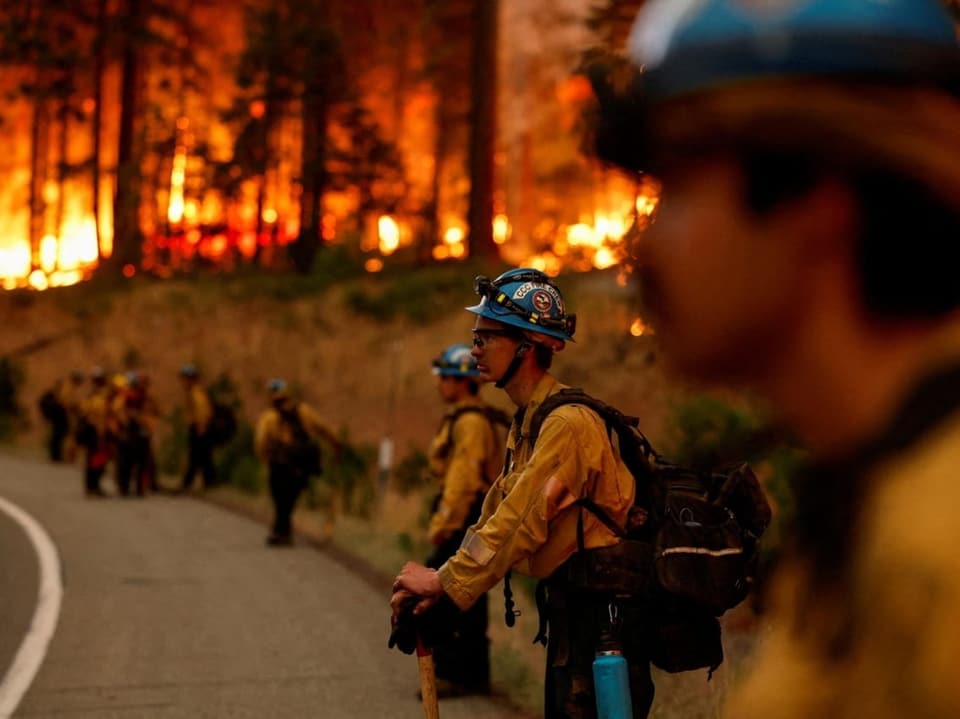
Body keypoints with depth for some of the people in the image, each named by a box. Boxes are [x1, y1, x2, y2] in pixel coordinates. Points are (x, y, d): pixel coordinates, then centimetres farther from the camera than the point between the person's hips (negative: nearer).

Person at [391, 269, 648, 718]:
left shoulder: (567, 423, -20)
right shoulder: (525, 422, 12)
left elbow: (522, 520, -23)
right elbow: (495, 513, 12)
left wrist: (443, 581, -17)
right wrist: (437, 584, 1)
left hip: (604, 607, -10)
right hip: (570, 601, 10)